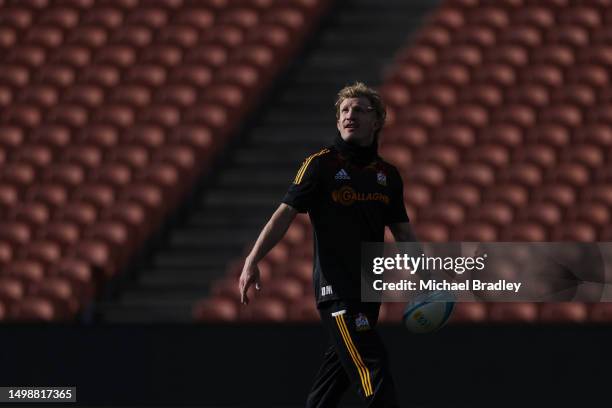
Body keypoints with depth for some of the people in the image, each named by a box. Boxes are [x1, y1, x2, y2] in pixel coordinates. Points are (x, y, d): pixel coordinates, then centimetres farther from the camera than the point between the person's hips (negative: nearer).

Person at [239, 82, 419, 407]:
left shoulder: (388, 175, 13)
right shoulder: (321, 164, -4)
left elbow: (402, 232, 21)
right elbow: (285, 214, -9)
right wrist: (252, 261, -19)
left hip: (369, 289, 6)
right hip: (335, 289, -6)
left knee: (339, 368, 9)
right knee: (373, 371, -16)